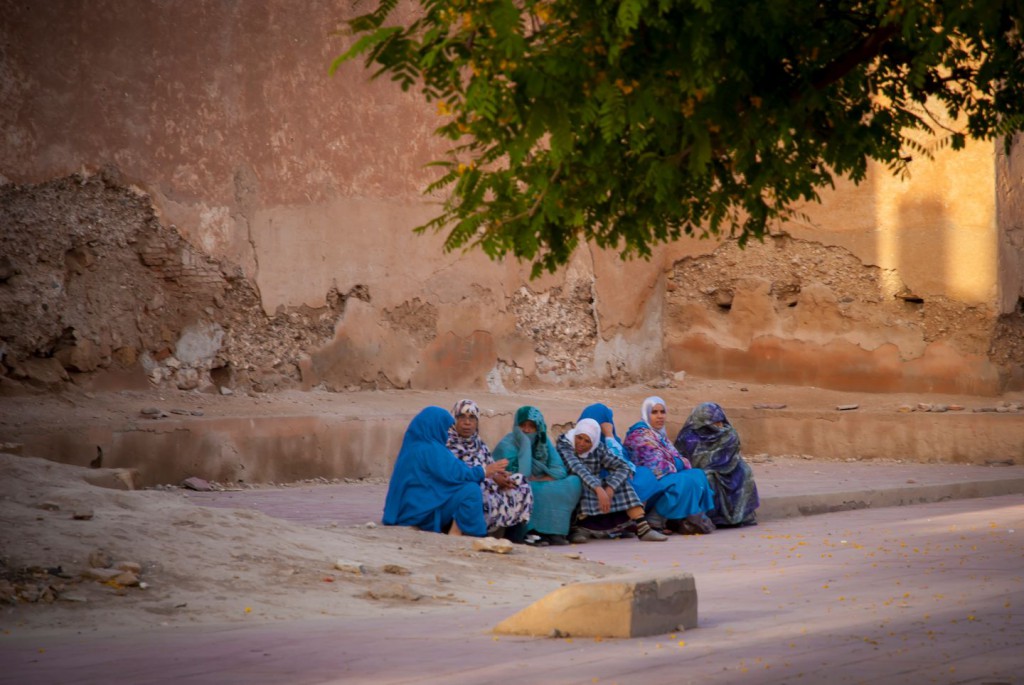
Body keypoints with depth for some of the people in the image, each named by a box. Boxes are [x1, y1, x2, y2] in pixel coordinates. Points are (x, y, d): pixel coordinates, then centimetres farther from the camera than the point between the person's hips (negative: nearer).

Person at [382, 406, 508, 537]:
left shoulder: (415, 446, 15)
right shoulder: (430, 450, -15)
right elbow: (454, 474, -15)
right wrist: (483, 472, -3)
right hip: (424, 511, -10)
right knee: (471, 490, -15)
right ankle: (455, 536, -15)